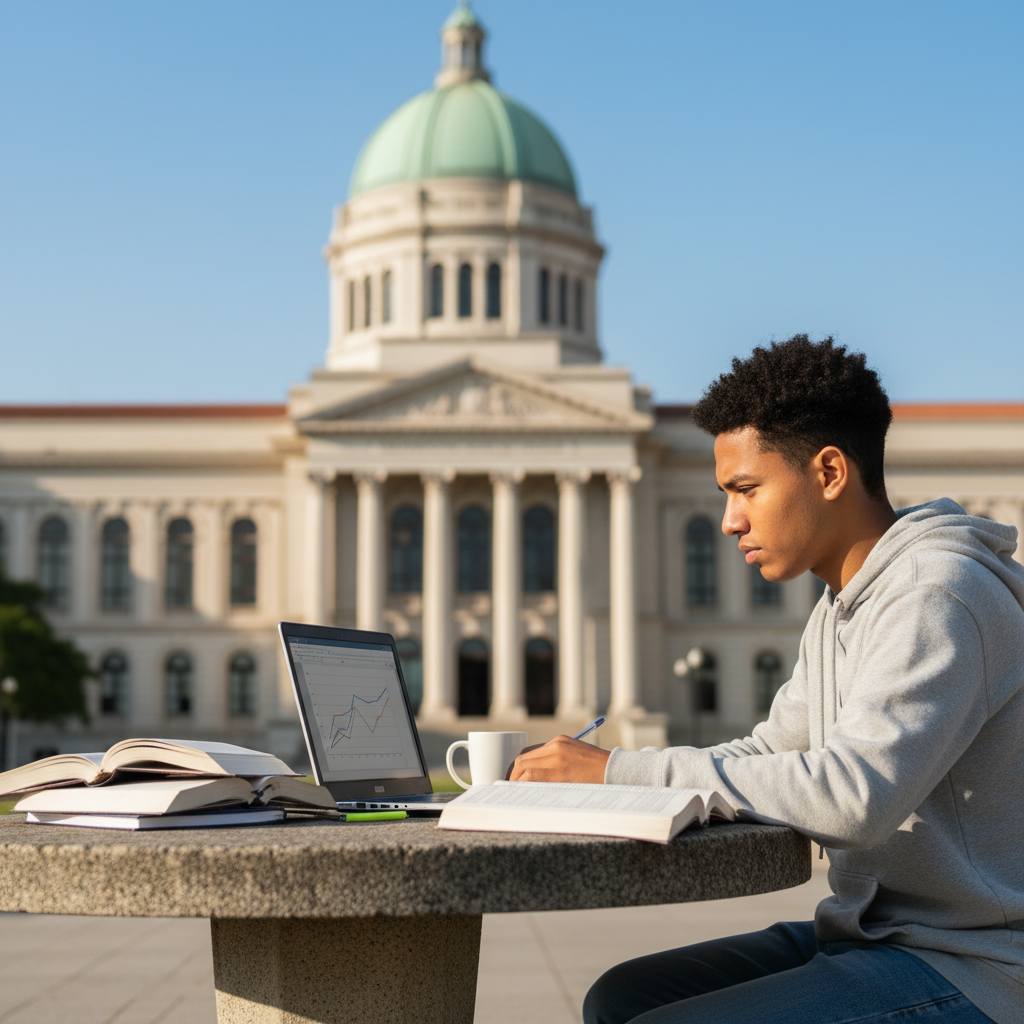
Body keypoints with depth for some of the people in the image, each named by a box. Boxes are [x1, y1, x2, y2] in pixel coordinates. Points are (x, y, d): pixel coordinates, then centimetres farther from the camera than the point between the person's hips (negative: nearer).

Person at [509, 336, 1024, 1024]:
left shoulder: (939, 594, -19)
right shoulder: (841, 608, 14)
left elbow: (854, 795, -30)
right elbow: (769, 756, 17)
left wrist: (621, 771, -24)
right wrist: (583, 773, 1)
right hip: (875, 937, 10)